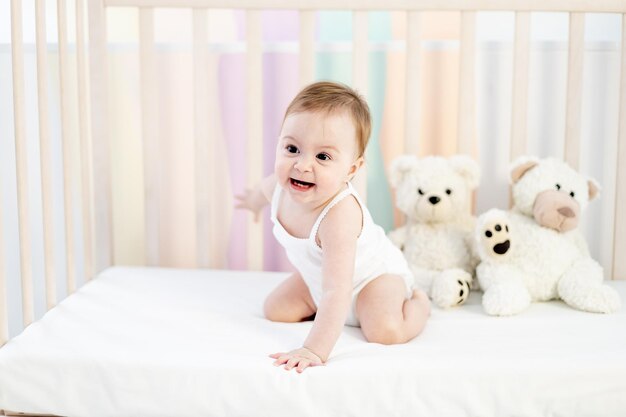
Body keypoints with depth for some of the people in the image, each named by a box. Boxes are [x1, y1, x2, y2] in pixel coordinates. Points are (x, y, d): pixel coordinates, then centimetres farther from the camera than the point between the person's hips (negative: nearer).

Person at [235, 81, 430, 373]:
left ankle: (417, 301, 5)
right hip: (319, 275, 7)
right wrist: (256, 198, 30)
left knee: (385, 332, -29)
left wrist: (315, 350, -55)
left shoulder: (340, 214, -45)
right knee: (275, 311, 0)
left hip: (374, 272, -7)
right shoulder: (283, 187, -23)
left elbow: (337, 291, -49)